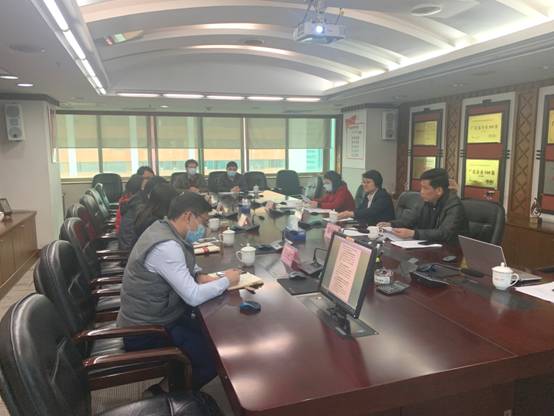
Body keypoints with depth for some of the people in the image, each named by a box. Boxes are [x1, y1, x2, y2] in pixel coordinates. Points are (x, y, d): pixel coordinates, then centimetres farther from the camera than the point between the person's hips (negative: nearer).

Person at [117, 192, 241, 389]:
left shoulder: (162, 228, 1)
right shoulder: (166, 246, -29)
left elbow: (180, 270, 17)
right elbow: (193, 297, -27)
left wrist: (199, 276, -3)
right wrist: (226, 280, -12)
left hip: (152, 315, 10)